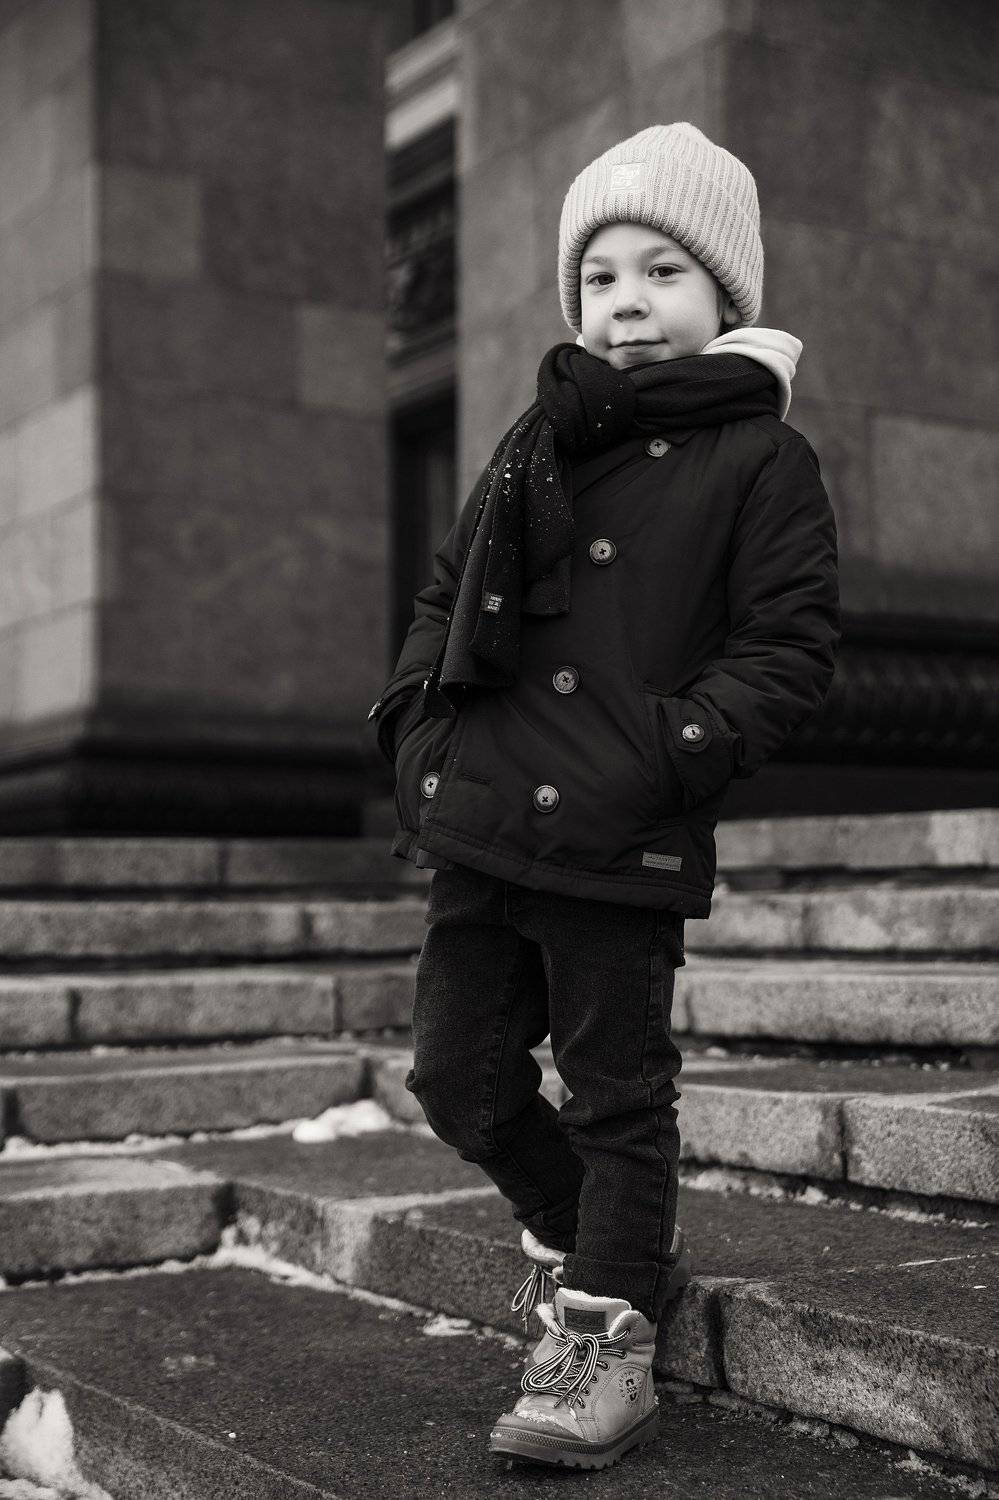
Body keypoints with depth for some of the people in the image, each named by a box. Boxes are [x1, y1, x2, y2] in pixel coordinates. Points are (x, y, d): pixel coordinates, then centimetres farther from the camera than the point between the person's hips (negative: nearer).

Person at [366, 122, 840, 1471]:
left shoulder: (761, 460, -1)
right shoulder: (537, 440, 16)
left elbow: (789, 648, -7)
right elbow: (447, 591, 23)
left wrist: (668, 759, -19)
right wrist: (420, 721, 7)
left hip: (621, 847, -6)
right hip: (476, 825, 6)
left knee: (616, 1091, 3)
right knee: (459, 1074, 12)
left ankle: (606, 1334, 18)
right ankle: (584, 1235, 37)